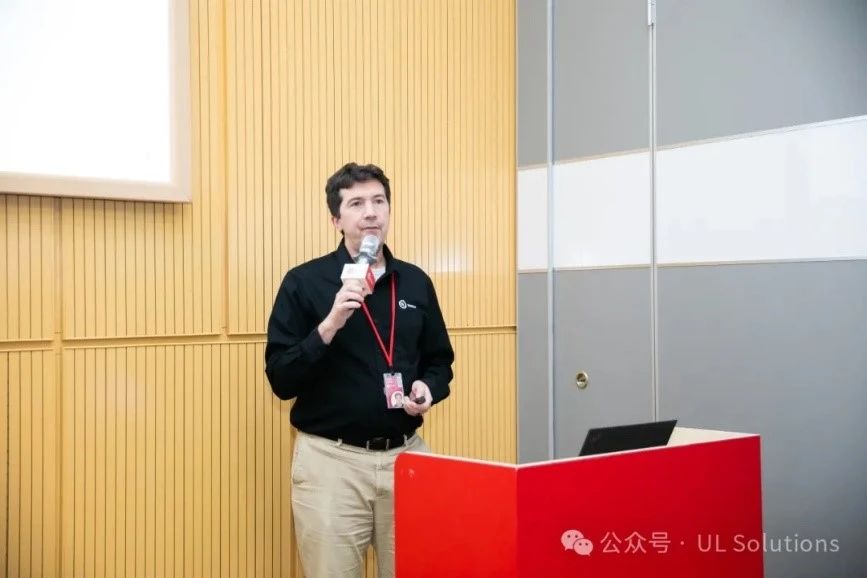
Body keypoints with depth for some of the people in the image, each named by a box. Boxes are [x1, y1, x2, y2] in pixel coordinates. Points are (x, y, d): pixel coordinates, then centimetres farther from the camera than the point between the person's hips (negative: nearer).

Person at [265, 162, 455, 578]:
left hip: (406, 455, 4)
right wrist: (329, 326, -21)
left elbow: (440, 360, 17)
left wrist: (429, 389, -5)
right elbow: (281, 380, -8)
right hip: (331, 459, -3)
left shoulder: (415, 282, 8)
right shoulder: (304, 282, -4)